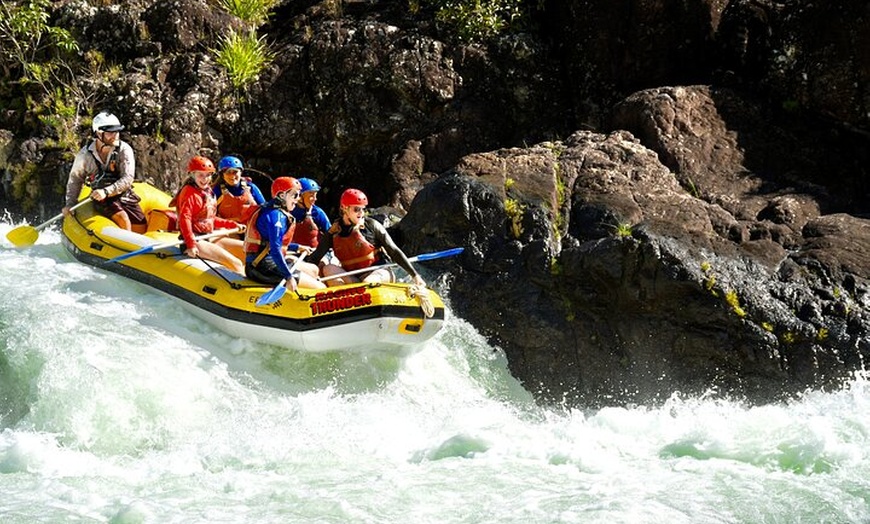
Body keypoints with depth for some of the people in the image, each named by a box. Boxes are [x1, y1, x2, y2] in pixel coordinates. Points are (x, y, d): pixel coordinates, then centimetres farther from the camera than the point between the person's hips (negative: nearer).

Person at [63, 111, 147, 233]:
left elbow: (127, 179, -18)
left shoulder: (124, 150, -9)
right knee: (122, 218, -29)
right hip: (101, 200, -2)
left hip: (125, 195, 2)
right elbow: (75, 179, 9)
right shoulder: (85, 154, -5)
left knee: (142, 227, -8)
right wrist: (70, 204, 3)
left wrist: (107, 191, -30)